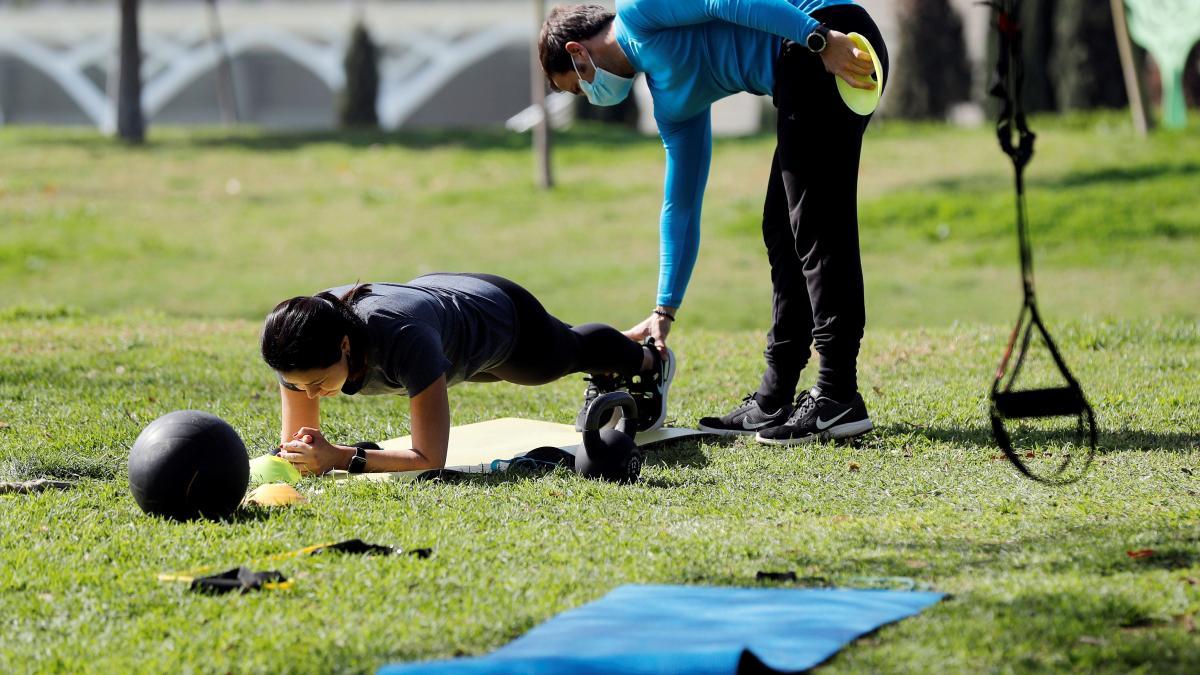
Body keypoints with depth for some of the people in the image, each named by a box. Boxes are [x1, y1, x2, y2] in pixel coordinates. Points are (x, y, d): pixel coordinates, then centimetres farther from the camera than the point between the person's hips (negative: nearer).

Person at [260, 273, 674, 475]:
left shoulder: (402, 338, -52)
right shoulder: (301, 346, -37)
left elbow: (431, 458, -50)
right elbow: (295, 439, -25)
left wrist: (342, 458, -58)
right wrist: (297, 456, -48)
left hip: (498, 311, -5)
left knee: (573, 350, 32)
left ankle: (650, 361, 67)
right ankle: (607, 377, 73)